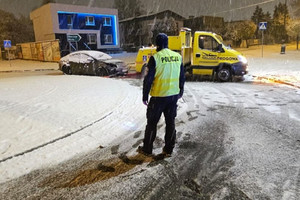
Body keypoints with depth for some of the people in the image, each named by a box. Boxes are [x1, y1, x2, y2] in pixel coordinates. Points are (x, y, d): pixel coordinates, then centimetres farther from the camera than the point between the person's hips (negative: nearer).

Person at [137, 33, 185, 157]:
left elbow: (148, 79, -13)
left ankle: (147, 149, 21)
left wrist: (145, 96, -4)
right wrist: (180, 92, 24)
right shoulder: (178, 57, 4)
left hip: (158, 96, -5)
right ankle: (168, 150, 24)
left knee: (152, 123, 9)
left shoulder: (155, 58, -13)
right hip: (173, 95, 5)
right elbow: (182, 77, 12)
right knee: (170, 122, 15)